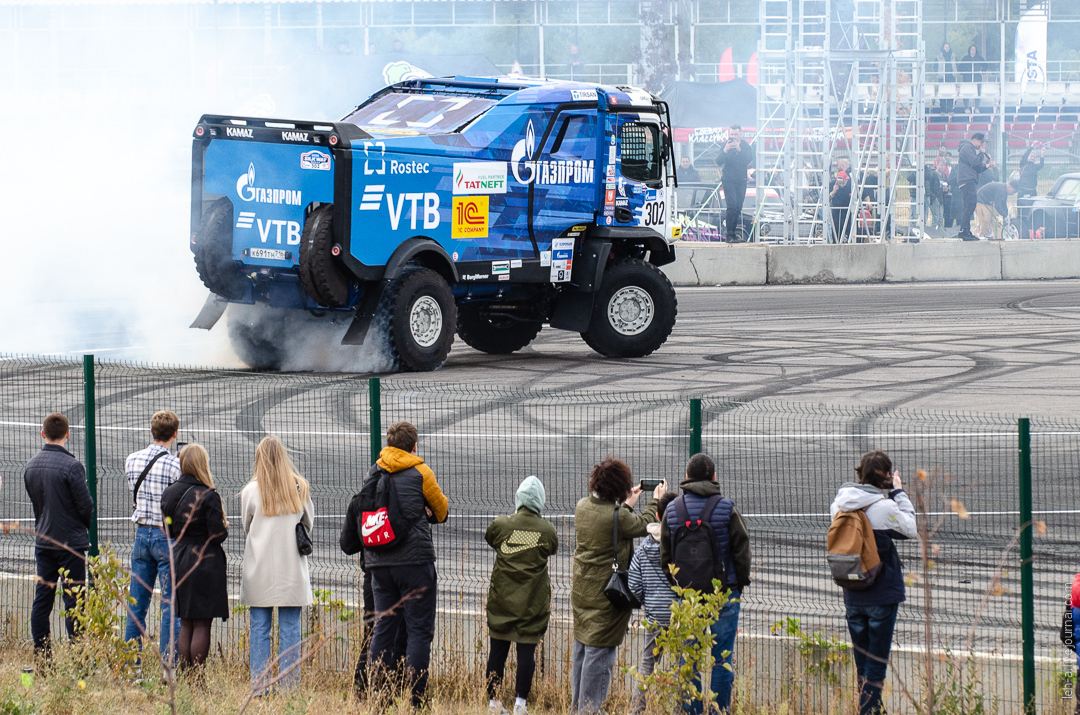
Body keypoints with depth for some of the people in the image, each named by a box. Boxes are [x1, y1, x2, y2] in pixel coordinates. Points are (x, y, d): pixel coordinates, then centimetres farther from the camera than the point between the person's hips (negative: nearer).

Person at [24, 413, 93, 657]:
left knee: (42, 599, 9)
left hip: (43, 542, 6)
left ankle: (41, 655, 9)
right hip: (71, 543, -6)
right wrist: (84, 527, 8)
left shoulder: (32, 465, 4)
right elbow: (86, 506, -12)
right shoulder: (71, 466, -17)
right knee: (73, 601, -2)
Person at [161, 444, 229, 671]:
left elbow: (168, 530, 11)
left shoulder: (169, 494, 4)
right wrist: (224, 525, 6)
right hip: (205, 564, -6)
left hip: (179, 562, 6)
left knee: (185, 625, 13)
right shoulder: (208, 497, -15)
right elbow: (218, 534, -14)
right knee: (202, 625, -2)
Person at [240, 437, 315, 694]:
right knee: (290, 629, 4)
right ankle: (290, 686, 2)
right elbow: (309, 523, 11)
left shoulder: (251, 491, -4)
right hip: (292, 569, 1)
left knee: (260, 629, 5)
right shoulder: (300, 488, -1)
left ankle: (259, 686, 4)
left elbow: (246, 527, 7)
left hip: (259, 570, -1)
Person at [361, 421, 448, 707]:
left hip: (379, 563, 5)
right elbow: (442, 512, 7)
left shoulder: (373, 474, 11)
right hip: (415, 560, -5)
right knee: (419, 631, -2)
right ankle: (416, 699, -6)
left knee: (383, 629, 9)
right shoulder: (420, 473, -3)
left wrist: (419, 511, 10)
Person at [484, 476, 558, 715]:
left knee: (498, 650, 8)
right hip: (533, 601, -1)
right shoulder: (547, 530, -6)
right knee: (527, 651, 2)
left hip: (502, 599, 1)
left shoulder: (500, 525, -6)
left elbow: (489, 538, 14)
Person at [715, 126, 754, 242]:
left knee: (738, 207, 5)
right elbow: (718, 162, -10)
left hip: (741, 180, 3)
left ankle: (734, 231, 16)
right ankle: (729, 233, -16)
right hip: (729, 179, -3)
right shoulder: (726, 145, -1)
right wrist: (725, 151, -26)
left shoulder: (746, 146, 3)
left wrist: (739, 149, -26)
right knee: (732, 206, -15)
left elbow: (749, 160, -13)